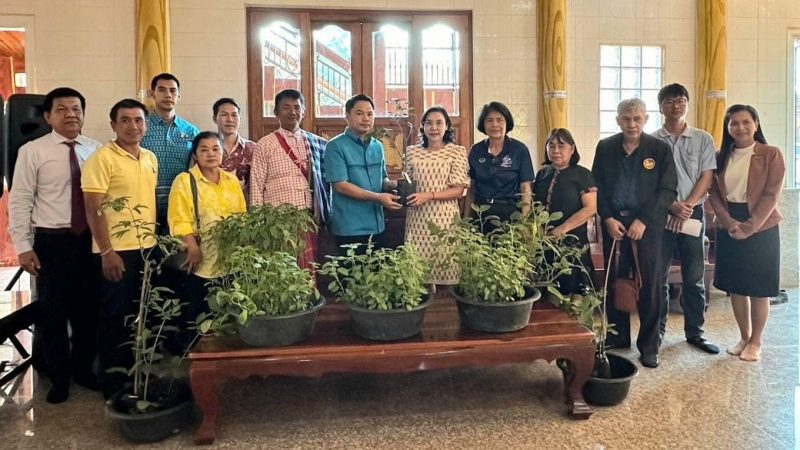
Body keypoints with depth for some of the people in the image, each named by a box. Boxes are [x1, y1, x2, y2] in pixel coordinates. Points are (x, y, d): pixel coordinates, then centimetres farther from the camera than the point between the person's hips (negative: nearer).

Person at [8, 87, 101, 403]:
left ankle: (83, 368, 34)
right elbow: (19, 201, -5)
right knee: (53, 312, 9)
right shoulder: (32, 151, -5)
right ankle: (59, 376, 28)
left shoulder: (95, 150, 2)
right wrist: (24, 247, -9)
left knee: (88, 309, 14)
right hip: (52, 241, -2)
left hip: (90, 240, 3)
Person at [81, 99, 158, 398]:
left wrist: (154, 238, 12)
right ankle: (112, 382, 18)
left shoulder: (150, 159, 10)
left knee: (140, 315, 15)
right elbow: (93, 209, -14)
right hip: (117, 251, -6)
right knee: (115, 317, 4)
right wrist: (106, 252, -18)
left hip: (147, 248, 7)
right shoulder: (102, 158, -11)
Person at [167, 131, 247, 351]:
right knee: (194, 314, 4)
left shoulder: (232, 180, 13)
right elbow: (180, 220, -12)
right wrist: (193, 248, -21)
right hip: (201, 261, -5)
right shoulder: (184, 181, -3)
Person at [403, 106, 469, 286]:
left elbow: (459, 190, -5)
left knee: (445, 262, -1)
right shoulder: (412, 152, 9)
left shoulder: (457, 151, 0)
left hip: (444, 217, -2)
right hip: (417, 218, 3)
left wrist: (429, 196, -15)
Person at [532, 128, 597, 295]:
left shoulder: (582, 174, -2)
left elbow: (590, 208, -11)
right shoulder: (543, 174, 14)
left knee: (569, 293, -5)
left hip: (571, 243, -4)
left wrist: (562, 229, -20)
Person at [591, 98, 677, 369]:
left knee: (650, 285, 0)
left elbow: (668, 190, -3)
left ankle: (649, 346, 11)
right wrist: (608, 219, -5)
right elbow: (597, 186, 8)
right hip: (613, 223, 2)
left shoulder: (660, 149, 1)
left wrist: (644, 220, -12)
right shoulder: (605, 148, 8)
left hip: (648, 225, -2)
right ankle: (617, 339, 21)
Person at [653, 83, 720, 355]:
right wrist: (673, 206, -14)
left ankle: (695, 332, 16)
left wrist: (687, 206, -12)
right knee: (658, 276, 3)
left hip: (694, 214, 1)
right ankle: (657, 331, 13)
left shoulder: (703, 139, 7)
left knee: (694, 278, 5)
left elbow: (706, 178, 1)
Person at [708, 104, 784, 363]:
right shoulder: (721, 157, 6)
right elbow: (714, 194, 2)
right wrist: (729, 223, -12)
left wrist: (749, 227, -18)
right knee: (735, 286, 10)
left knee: (758, 288, 3)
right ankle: (744, 337, 25)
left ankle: (756, 342, 18)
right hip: (728, 229, 4)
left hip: (761, 228, -4)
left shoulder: (771, 155, -6)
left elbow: (772, 195, -11)